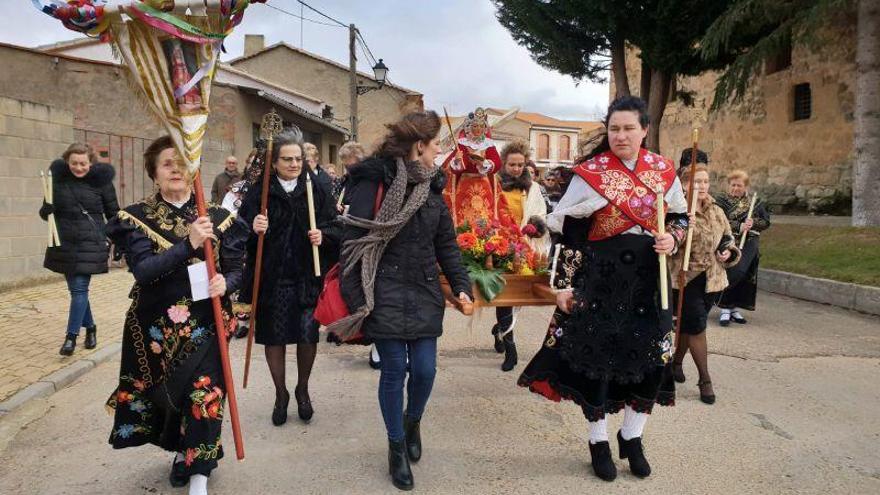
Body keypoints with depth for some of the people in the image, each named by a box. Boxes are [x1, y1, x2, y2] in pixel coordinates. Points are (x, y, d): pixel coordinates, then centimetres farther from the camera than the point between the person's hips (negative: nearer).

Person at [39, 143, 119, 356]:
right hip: (64, 243, 3)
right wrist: (46, 209, -17)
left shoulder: (101, 180, -5)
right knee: (75, 289, 11)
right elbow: (45, 213, 6)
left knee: (80, 289, -5)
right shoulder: (58, 177, 1)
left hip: (90, 244, -3)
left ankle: (71, 335, 3)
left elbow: (113, 213, 4)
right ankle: (90, 327, 28)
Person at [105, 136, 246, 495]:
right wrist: (188, 244, -30)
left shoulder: (217, 217, 1)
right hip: (156, 325, 0)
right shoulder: (136, 218, -3)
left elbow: (236, 268, 2)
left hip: (204, 324, 0)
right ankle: (184, 450, 44)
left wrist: (225, 282, -21)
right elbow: (143, 270, -18)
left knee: (203, 394, -9)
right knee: (168, 393, 15)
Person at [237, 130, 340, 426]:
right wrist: (253, 228, -23)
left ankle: (302, 390, 27)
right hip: (272, 277, 0)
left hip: (308, 277, 0)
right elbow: (243, 227, -2)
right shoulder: (260, 191, 1)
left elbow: (333, 226, 5)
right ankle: (281, 394, 29)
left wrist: (323, 235, -15)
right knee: (274, 337, 8)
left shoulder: (317, 188, 4)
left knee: (308, 335, 1)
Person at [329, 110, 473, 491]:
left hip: (424, 292, 5)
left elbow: (447, 244, 13)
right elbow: (353, 242, -11)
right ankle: (396, 446, 25)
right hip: (385, 293, -5)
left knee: (425, 369, 3)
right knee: (394, 371, 3)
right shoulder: (374, 181, -9)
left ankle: (412, 421, 36)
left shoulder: (431, 186, 11)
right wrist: (353, 298, -13)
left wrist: (462, 286, 2)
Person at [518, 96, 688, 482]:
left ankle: (632, 438, 30)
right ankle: (598, 441, 24)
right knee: (597, 357, 3)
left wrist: (672, 239, -6)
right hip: (600, 279, -4)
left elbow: (680, 217, 17)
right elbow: (565, 230, -7)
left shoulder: (663, 172, 3)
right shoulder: (590, 173, -8)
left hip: (649, 280, 4)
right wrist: (564, 284, -10)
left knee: (651, 358, 8)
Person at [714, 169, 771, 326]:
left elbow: (766, 222, 12)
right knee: (733, 273, -16)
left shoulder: (755, 201, 13)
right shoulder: (721, 200, 2)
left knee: (747, 276, 0)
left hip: (749, 243, 4)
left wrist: (752, 222, -8)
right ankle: (725, 308, -8)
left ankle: (735, 308, 13)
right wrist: (739, 226, -20)